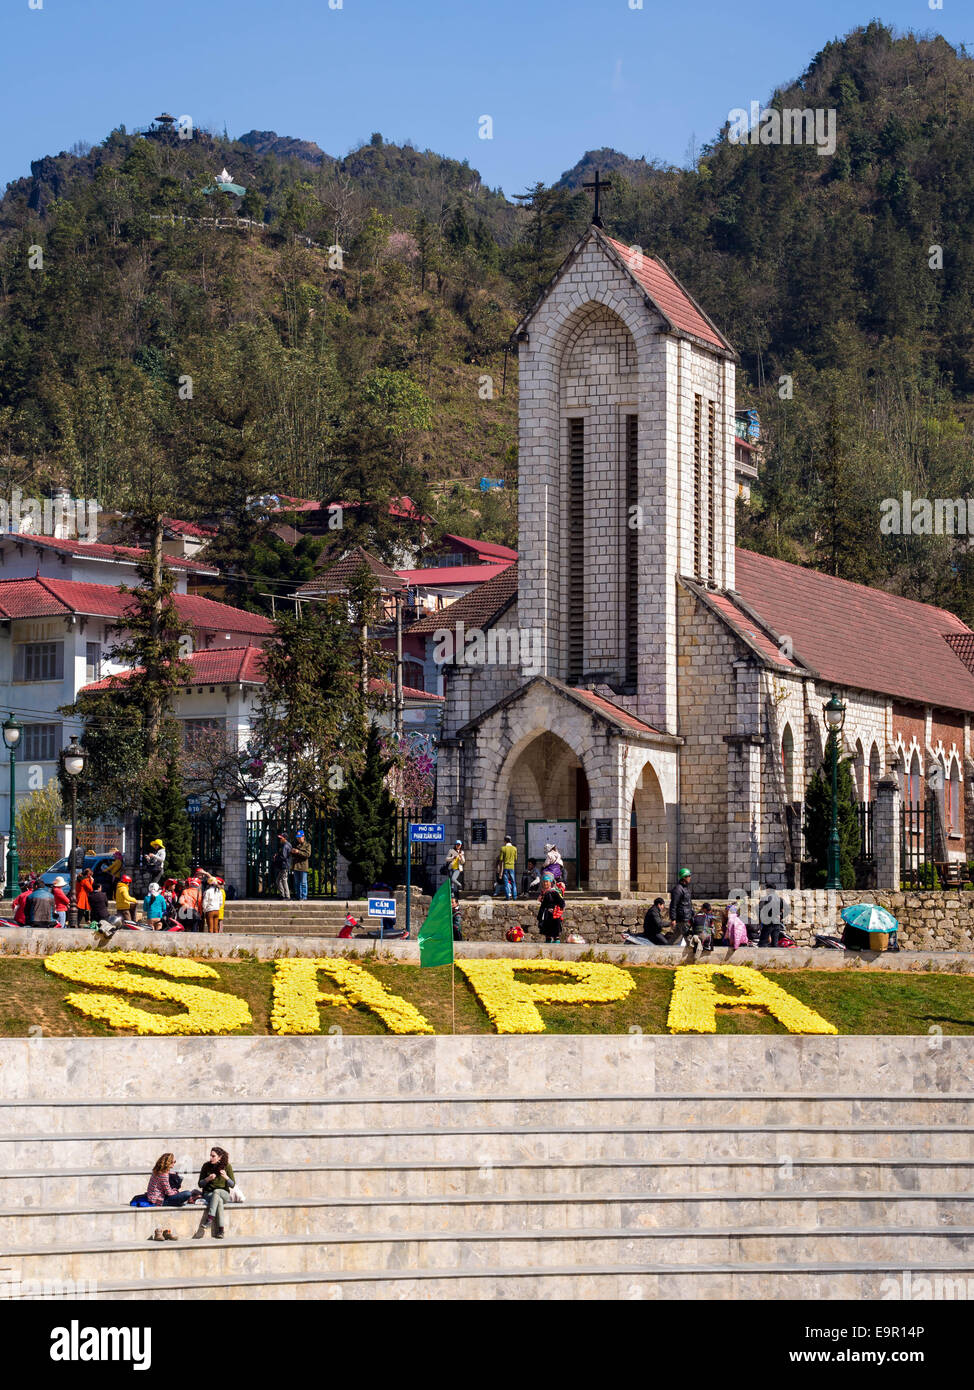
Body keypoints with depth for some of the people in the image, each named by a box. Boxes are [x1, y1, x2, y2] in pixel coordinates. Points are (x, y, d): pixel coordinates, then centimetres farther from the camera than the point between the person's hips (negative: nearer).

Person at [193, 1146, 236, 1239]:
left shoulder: (227, 1166, -1)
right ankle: (221, 1230, -42)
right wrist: (208, 1179, -16)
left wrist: (226, 1177, -20)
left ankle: (210, 1218, -44)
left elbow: (232, 1185, 0)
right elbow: (200, 1184, 4)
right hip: (208, 1194, 0)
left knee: (216, 1192, -37)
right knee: (219, 1201, -36)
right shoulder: (206, 1166, 1)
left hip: (224, 1194, 0)